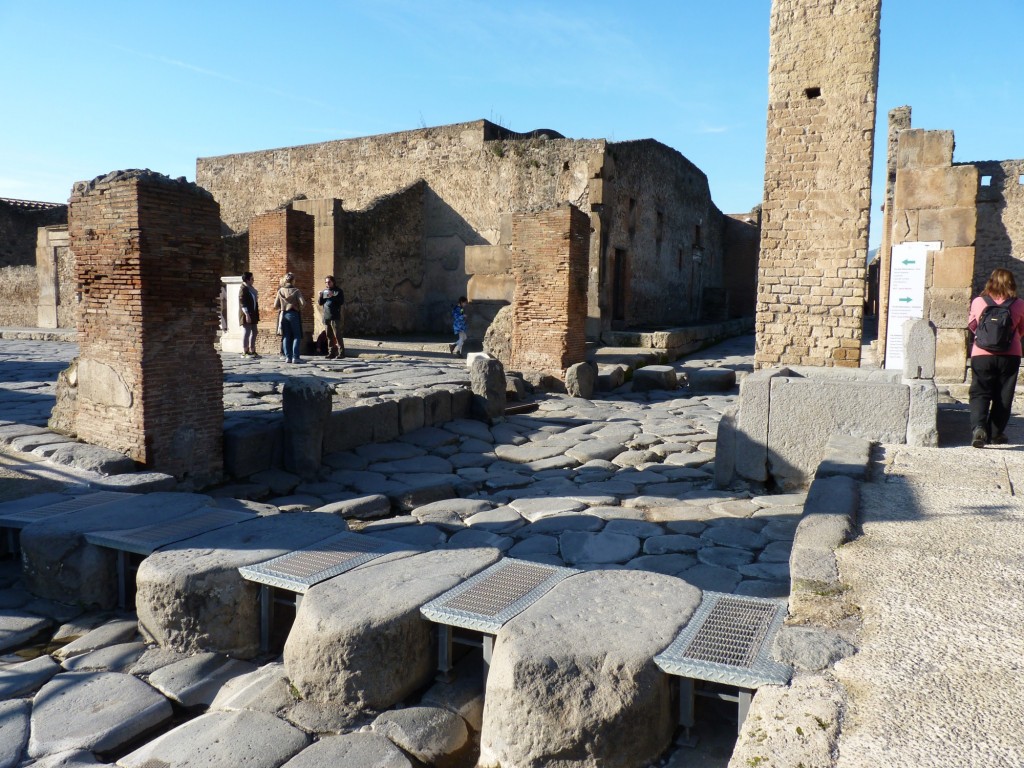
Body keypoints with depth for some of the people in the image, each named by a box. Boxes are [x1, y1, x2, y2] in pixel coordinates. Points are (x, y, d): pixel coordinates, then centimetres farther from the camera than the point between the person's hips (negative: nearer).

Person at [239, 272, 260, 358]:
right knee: (246, 333, -5)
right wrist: (247, 314, -24)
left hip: (253, 315, 10)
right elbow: (242, 303, -19)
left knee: (254, 333, 12)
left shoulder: (250, 288, 15)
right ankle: (245, 352, -1)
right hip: (247, 315, -10)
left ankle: (252, 351, 19)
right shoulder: (243, 289, -13)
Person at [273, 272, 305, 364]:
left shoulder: (280, 290, 1)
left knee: (286, 336, 11)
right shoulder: (296, 291, -8)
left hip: (284, 314, 3)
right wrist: (298, 306, 5)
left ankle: (288, 356, 5)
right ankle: (295, 357, -6)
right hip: (294, 314, -3)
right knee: (297, 336, 3)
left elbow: (275, 306, 0)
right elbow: (302, 303, -17)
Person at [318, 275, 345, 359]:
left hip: (335, 317, -5)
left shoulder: (338, 291, 3)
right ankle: (332, 352, 10)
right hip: (326, 317, 5)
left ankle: (341, 352, -7)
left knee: (338, 335, -9)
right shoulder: (324, 291, 16)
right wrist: (321, 296, -6)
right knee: (329, 336, 6)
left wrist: (332, 297, -17)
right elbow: (320, 303, 13)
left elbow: (341, 302, -7)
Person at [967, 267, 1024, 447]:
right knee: (1003, 396, 11)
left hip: (982, 355, 0)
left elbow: (971, 326, 12)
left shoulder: (978, 302, -3)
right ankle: (995, 433, 17)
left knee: (980, 393, 3)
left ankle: (978, 427, -19)